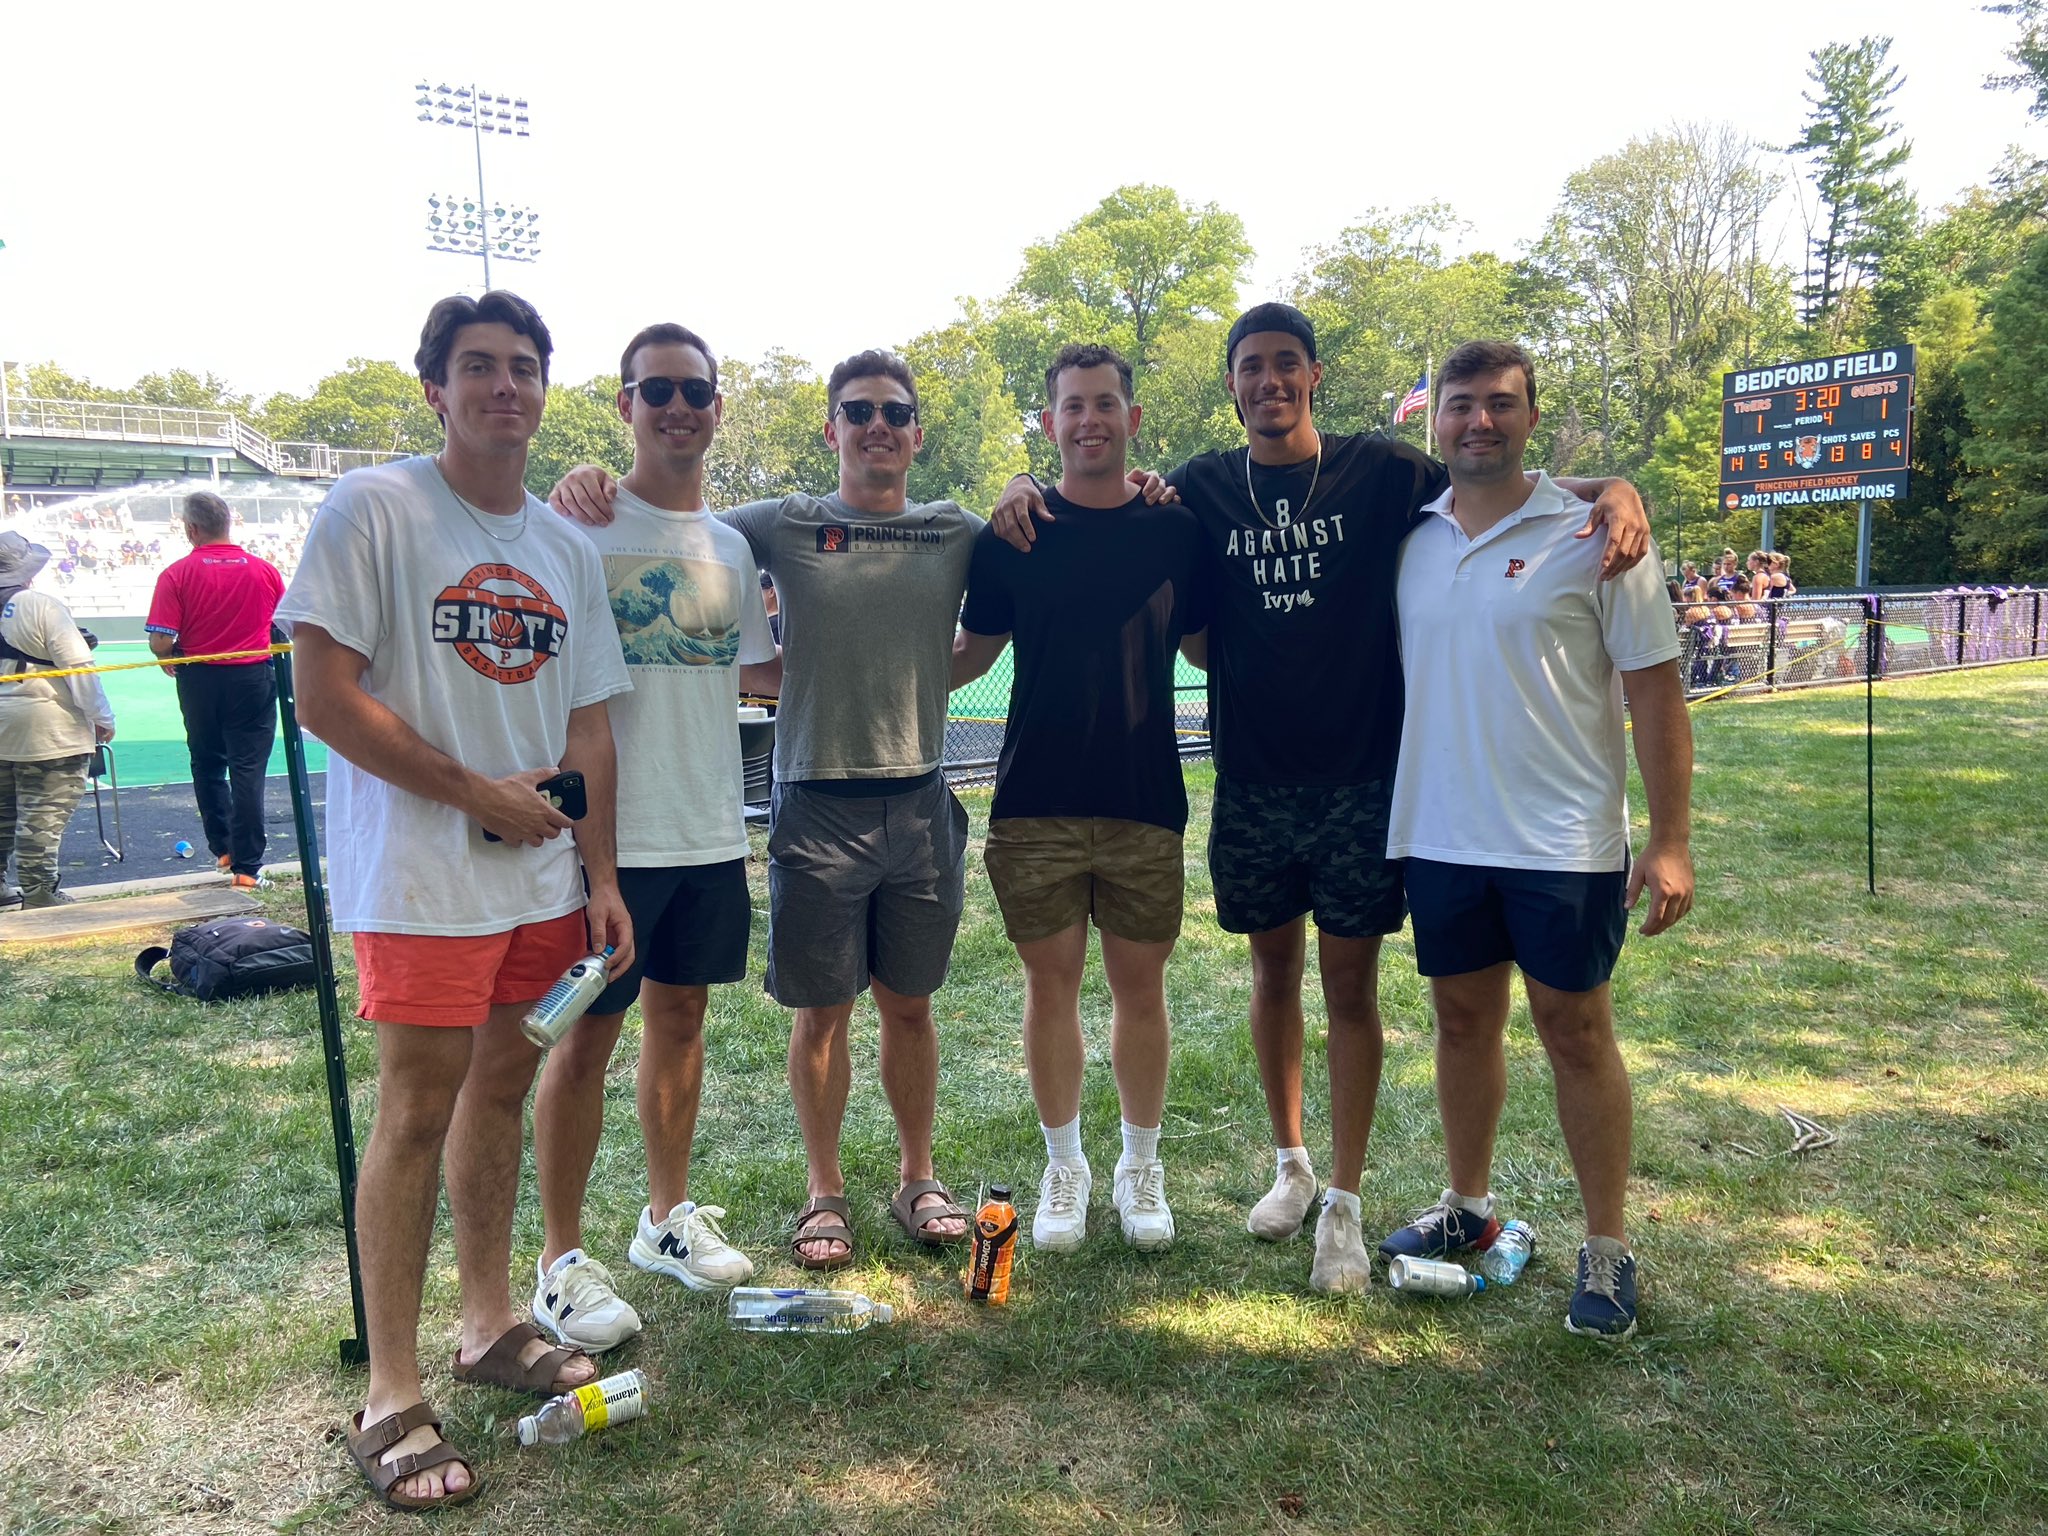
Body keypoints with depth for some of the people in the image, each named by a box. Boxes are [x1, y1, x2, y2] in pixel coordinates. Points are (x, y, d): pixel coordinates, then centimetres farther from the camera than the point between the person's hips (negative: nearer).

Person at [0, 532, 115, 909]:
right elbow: (78, 666, -16)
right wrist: (101, 717, -9)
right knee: (43, 816, -1)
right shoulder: (41, 606, -14)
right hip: (47, 732, -7)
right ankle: (38, 893, 3)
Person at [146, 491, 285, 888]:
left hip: (201, 680, 0)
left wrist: (172, 659, 10)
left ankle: (222, 848, 27)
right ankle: (246, 865, 4)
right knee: (248, 772, 2)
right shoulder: (264, 570, -4)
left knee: (208, 766, 20)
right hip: (254, 678, 0)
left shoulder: (177, 574, -8)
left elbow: (161, 642, -12)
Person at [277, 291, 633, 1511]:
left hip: (542, 881, 6)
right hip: (422, 879, -6)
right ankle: (392, 1398, 11)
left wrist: (600, 875, 8)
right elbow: (326, 697, -12)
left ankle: (492, 1326, 31)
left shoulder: (569, 549, 11)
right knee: (418, 1112, -2)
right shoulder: (373, 508, -7)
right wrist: (479, 794, -13)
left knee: (502, 1089, 15)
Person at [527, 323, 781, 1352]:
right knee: (586, 1034, 3)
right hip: (609, 831, -6)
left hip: (712, 830, 6)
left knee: (680, 1014, 16)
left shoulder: (732, 546, 11)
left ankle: (668, 1217, 32)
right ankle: (561, 1260, 17)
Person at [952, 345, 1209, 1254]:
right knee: (1051, 982, 7)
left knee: (1140, 985, 8)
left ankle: (1141, 1164, 27)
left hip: (1145, 799, 1)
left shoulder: (1175, 531, 4)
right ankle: (1064, 1164, 26)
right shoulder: (1014, 536, 2)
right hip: (1036, 801, 0)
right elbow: (974, 651, 8)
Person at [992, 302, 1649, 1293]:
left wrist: (1612, 488, -20)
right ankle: (1290, 1162, 32)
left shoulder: (1379, 470, -1)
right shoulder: (1203, 488, 4)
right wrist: (1026, 491, -6)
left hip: (1360, 775, -2)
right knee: (1274, 969, 13)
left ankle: (1344, 1203, 15)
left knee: (1348, 980, 3)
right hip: (1251, 779, 2)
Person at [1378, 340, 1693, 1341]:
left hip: (1565, 843, -4)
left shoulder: (1591, 533, -6)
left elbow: (1655, 691, -6)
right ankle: (1467, 1207, 33)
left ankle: (1607, 1248, 21)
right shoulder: (1409, 538, 5)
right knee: (1462, 1021, 15)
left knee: (1576, 1032, 5)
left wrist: (1669, 842, -11)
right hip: (1438, 838, 4)